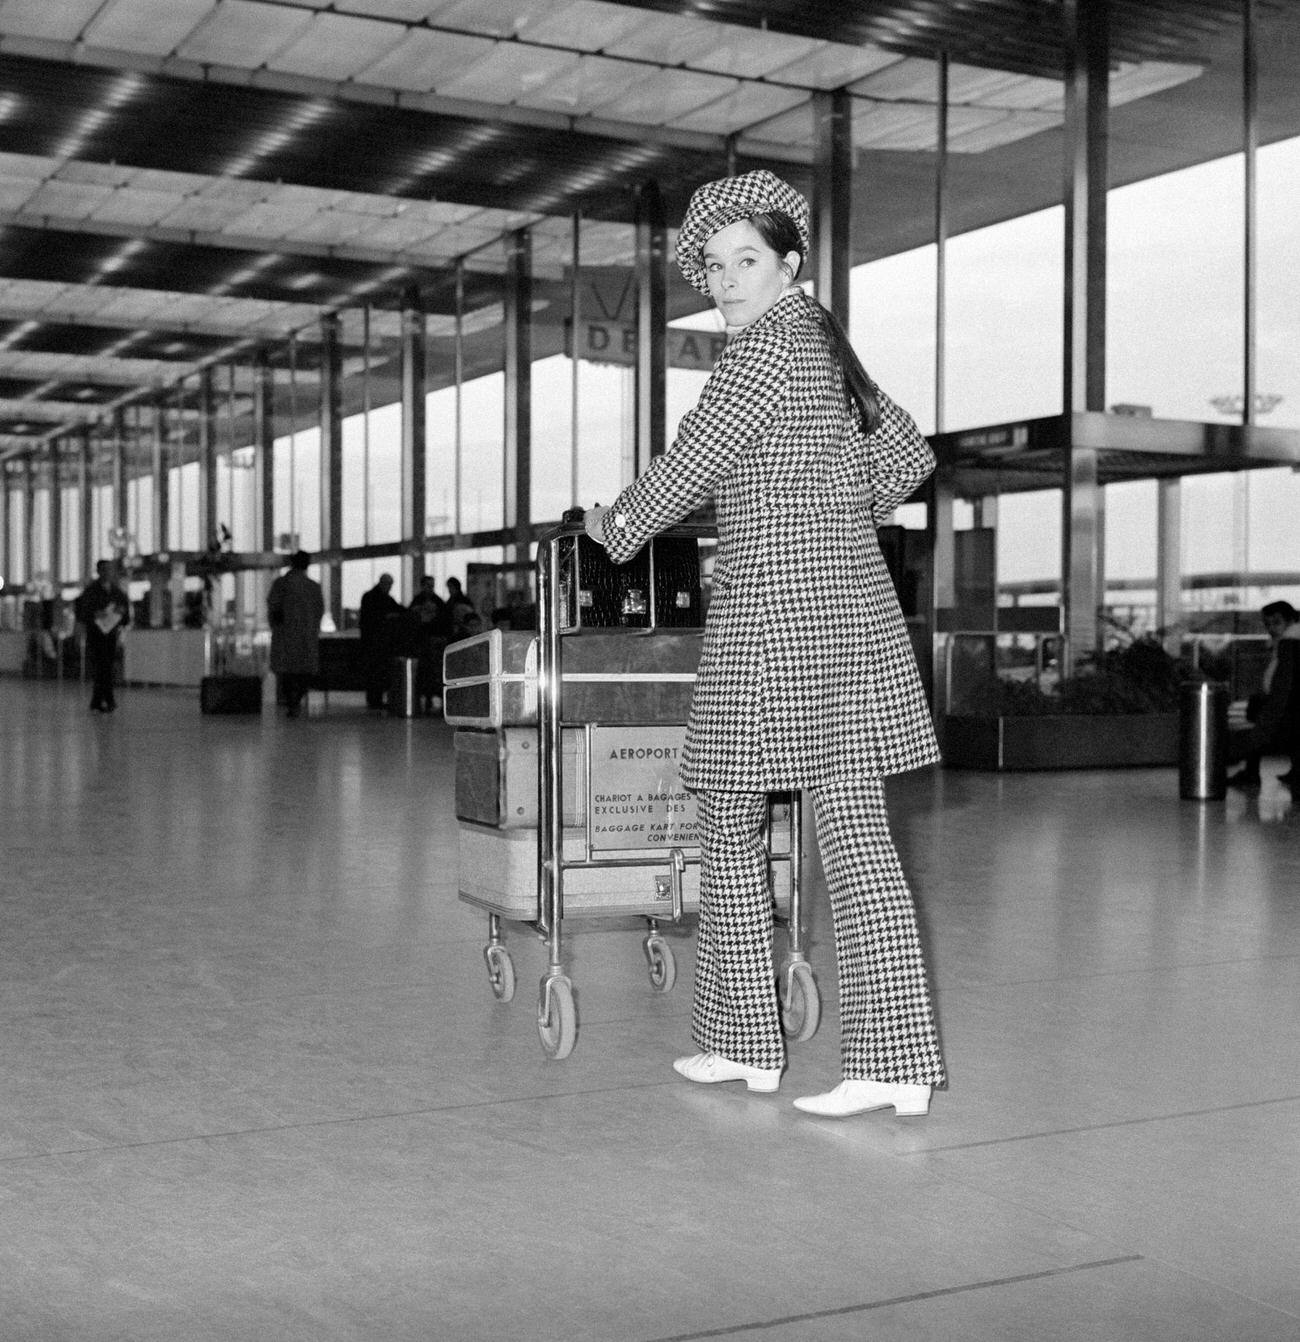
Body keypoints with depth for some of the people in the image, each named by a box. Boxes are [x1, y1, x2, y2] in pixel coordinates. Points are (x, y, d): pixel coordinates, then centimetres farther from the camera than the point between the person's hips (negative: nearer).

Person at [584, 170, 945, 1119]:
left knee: (732, 825, 5)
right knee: (856, 829, 1)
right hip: (856, 606, 8)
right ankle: (899, 1061, -3)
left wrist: (618, 526, 10)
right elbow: (907, 458, 28)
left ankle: (745, 1043, 14)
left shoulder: (769, 340, -6)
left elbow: (692, 462, -6)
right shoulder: (831, 347, 19)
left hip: (774, 609, -8)